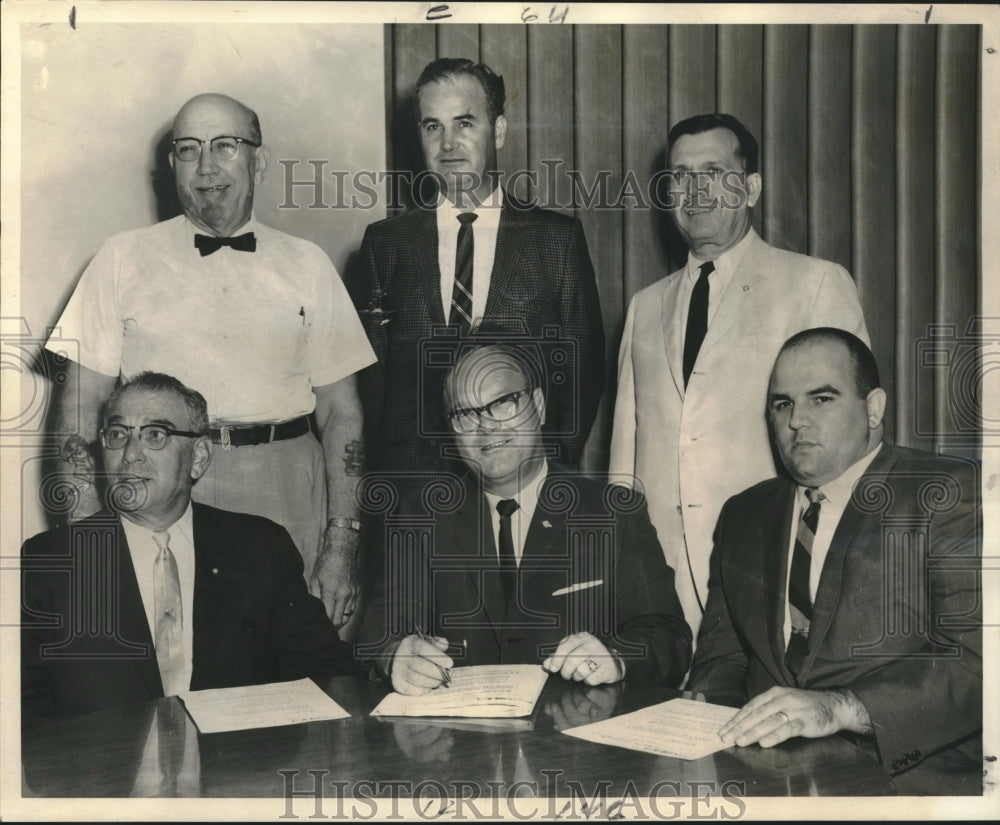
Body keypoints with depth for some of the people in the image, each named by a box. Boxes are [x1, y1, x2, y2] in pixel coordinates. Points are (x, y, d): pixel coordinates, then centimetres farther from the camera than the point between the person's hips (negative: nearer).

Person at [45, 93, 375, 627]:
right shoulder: (123, 260, 6)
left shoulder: (307, 266, 9)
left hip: (286, 502, 1)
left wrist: (342, 547, -2)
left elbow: (341, 413, 6)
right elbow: (80, 405, 4)